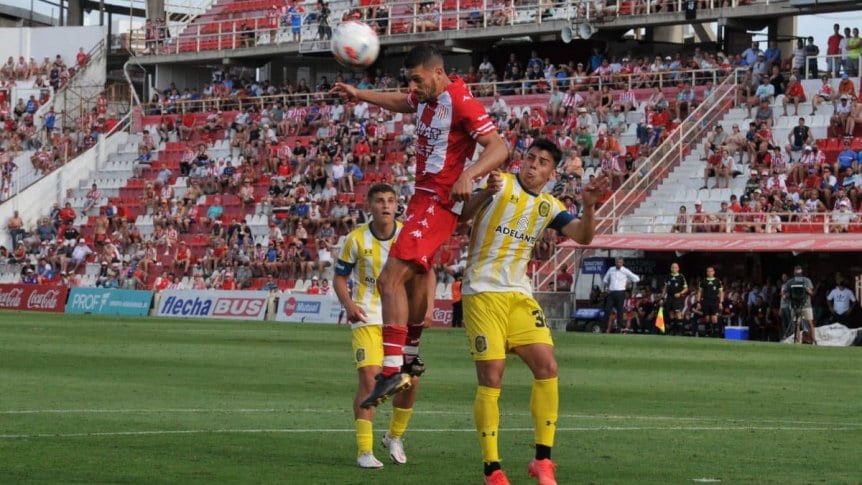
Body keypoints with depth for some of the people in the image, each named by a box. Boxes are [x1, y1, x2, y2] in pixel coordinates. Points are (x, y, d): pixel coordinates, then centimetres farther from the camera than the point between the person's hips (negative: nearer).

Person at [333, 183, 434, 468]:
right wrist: (348, 304, -17)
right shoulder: (357, 239, -6)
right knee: (369, 379, -15)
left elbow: (426, 272, 6)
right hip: (367, 317, -2)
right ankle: (364, 451, -8)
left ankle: (394, 437, 25)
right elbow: (340, 277, 2)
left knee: (410, 380, -2)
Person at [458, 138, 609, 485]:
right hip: (483, 292, -5)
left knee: (547, 367, -8)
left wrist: (589, 206, -18)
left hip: (520, 295, 5)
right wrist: (485, 193, -32)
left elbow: (583, 236, 1)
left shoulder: (549, 207, 12)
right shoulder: (501, 185, -2)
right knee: (491, 377, -8)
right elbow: (461, 216, -13)